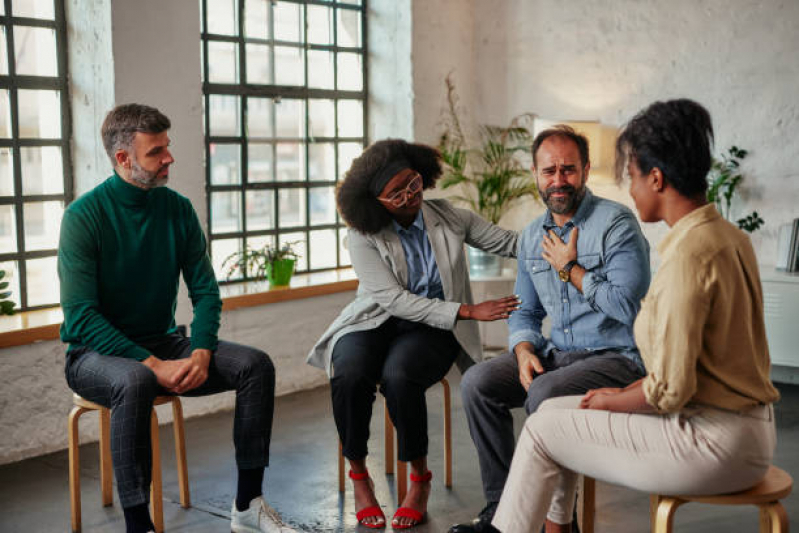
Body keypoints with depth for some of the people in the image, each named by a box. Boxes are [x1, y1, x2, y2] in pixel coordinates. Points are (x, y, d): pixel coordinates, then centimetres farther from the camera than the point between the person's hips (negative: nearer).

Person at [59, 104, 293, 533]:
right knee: (135, 382, -39)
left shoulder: (178, 209, 2)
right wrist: (153, 364, -26)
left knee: (255, 365, -14)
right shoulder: (83, 216, -14)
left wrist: (201, 353, -16)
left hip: (162, 343, 5)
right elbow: (81, 317, -19)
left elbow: (205, 292, 3)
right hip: (97, 353, -5)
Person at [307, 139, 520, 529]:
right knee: (349, 375, -34)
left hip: (432, 328, 0)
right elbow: (395, 300, -15)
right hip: (375, 322, 0)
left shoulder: (449, 218, 2)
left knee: (397, 376, -34)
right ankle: (359, 477, -10)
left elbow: (511, 243, 3)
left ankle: (420, 478, -12)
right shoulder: (363, 236, -6)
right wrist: (467, 311, -21)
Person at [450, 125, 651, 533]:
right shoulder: (532, 236, 11)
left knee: (544, 393, -32)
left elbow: (626, 306, -21)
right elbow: (525, 311, 17)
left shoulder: (616, 223, -11)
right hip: (556, 353, 7)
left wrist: (570, 268, -13)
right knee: (477, 383, -11)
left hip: (615, 358, -7)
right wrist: (523, 350, -4)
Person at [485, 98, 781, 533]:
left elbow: (670, 389, -24)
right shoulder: (729, 237, 8)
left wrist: (615, 400, -5)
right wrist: (623, 394, 10)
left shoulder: (687, 256, -22)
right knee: (554, 410, 14)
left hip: (713, 444, -9)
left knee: (542, 429, -1)